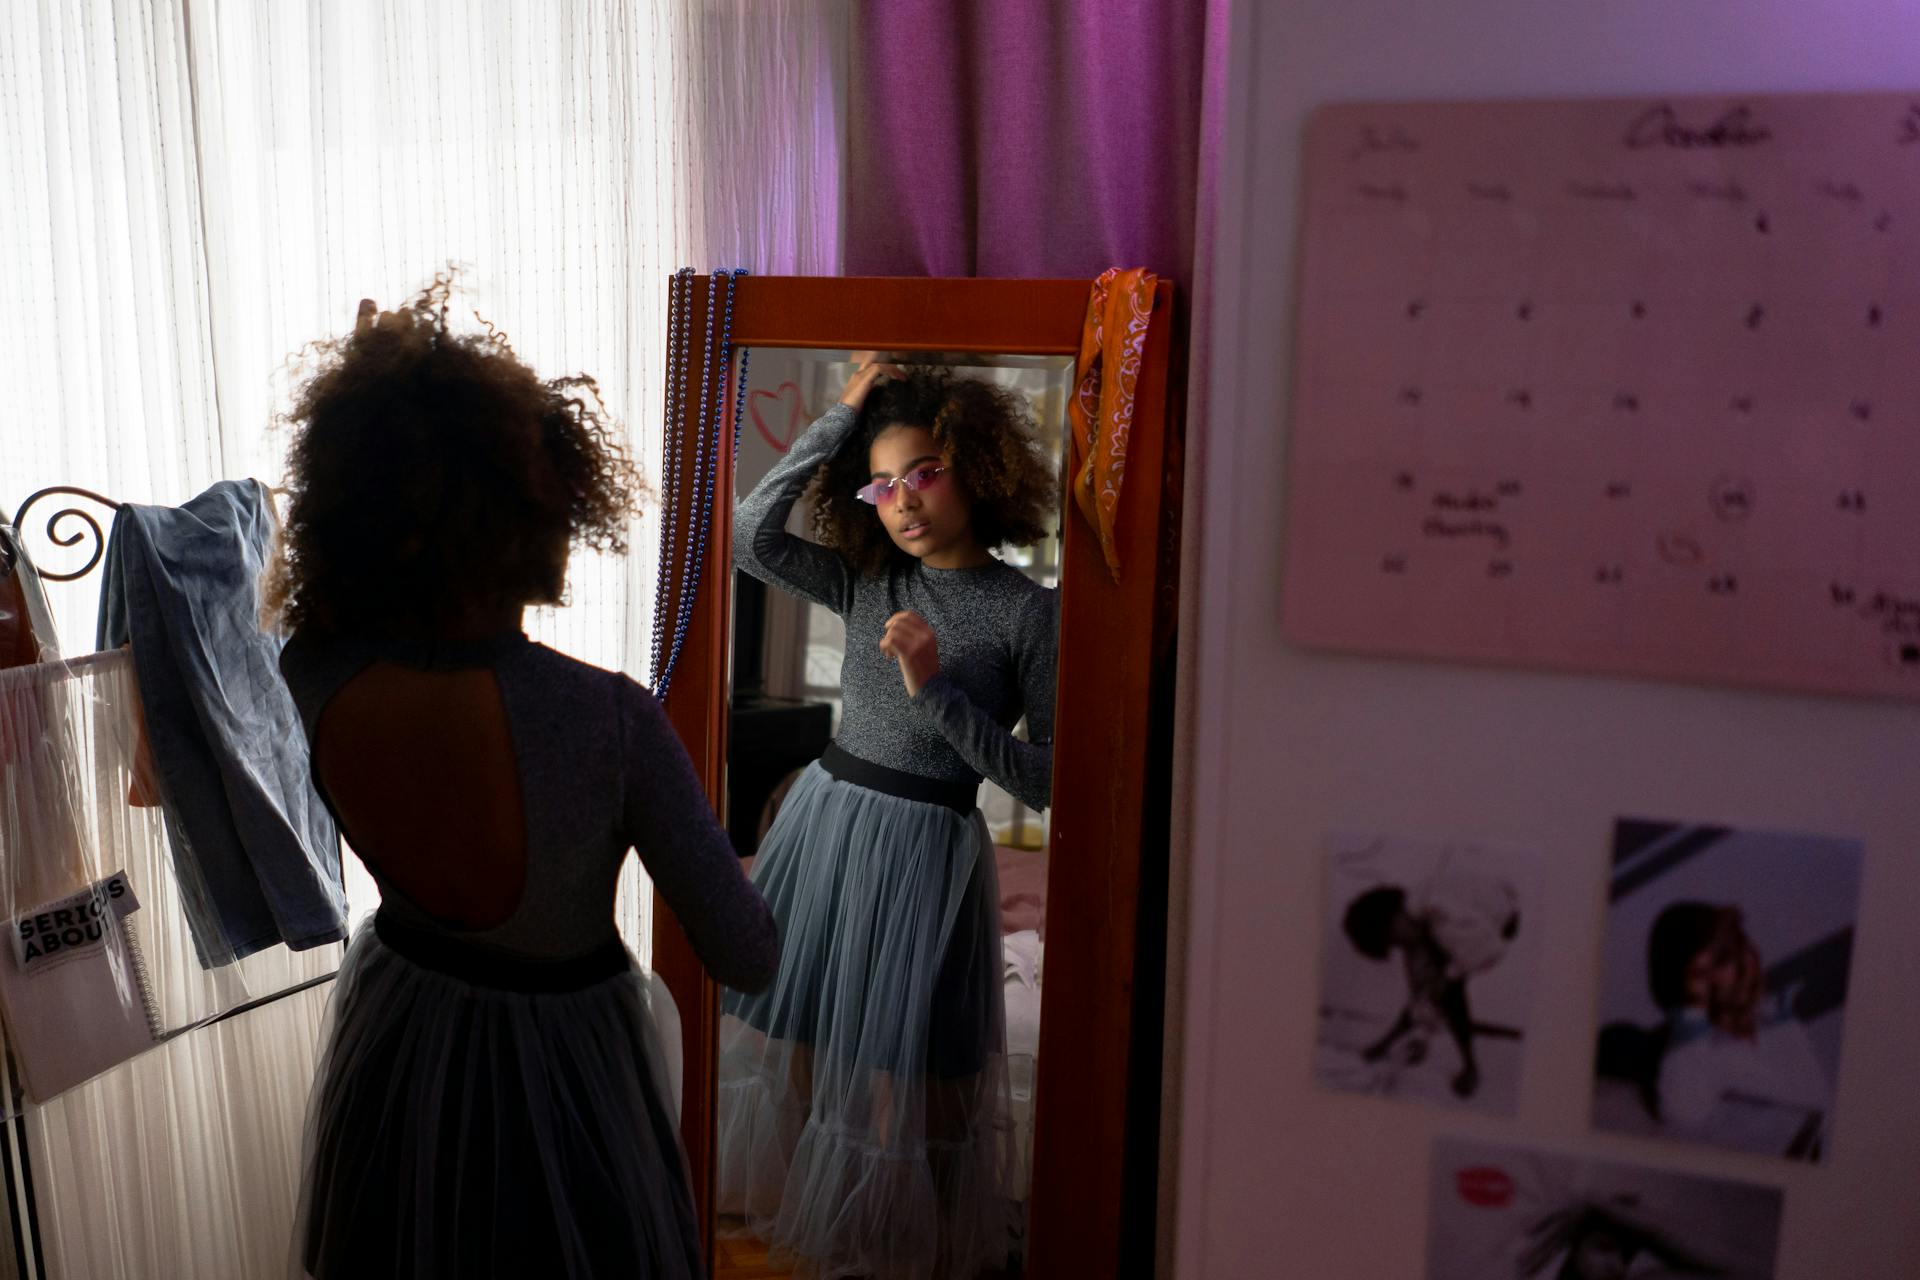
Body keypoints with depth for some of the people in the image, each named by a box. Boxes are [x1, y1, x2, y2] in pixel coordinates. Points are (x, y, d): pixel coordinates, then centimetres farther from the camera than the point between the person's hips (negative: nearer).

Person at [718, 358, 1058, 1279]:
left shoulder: (1028, 612, -9)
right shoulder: (868, 584, 4)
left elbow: (1043, 780, -11)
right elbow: (751, 537, -8)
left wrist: (935, 691, -21)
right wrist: (841, 419, -6)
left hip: (924, 848, -5)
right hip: (821, 820, 5)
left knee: (898, 1067, 6)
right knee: (785, 1032, 15)